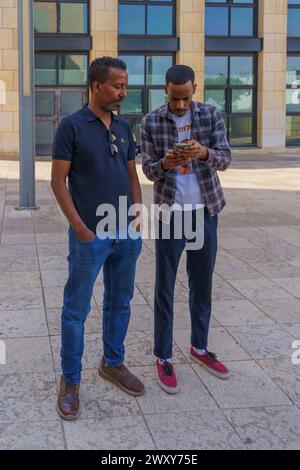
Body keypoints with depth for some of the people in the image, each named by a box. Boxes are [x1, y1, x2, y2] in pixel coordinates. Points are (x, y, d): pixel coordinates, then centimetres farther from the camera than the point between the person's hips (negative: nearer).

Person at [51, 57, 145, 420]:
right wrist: (79, 227, -13)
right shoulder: (72, 126, -8)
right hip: (90, 236, -6)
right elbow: (58, 180, -8)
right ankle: (70, 380, 15)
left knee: (120, 303, 16)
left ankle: (113, 363, 33)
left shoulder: (124, 127, 9)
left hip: (127, 234, 6)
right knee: (76, 309, 3)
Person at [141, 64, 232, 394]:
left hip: (206, 212, 2)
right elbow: (148, 170, -4)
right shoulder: (150, 122, -4)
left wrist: (204, 152, -29)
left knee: (202, 285, 13)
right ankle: (163, 357, 14)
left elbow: (225, 159, -7)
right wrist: (165, 163, -27)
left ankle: (199, 347, 31)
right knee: (165, 288, 3)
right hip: (170, 214, -2)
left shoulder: (211, 115, -1)